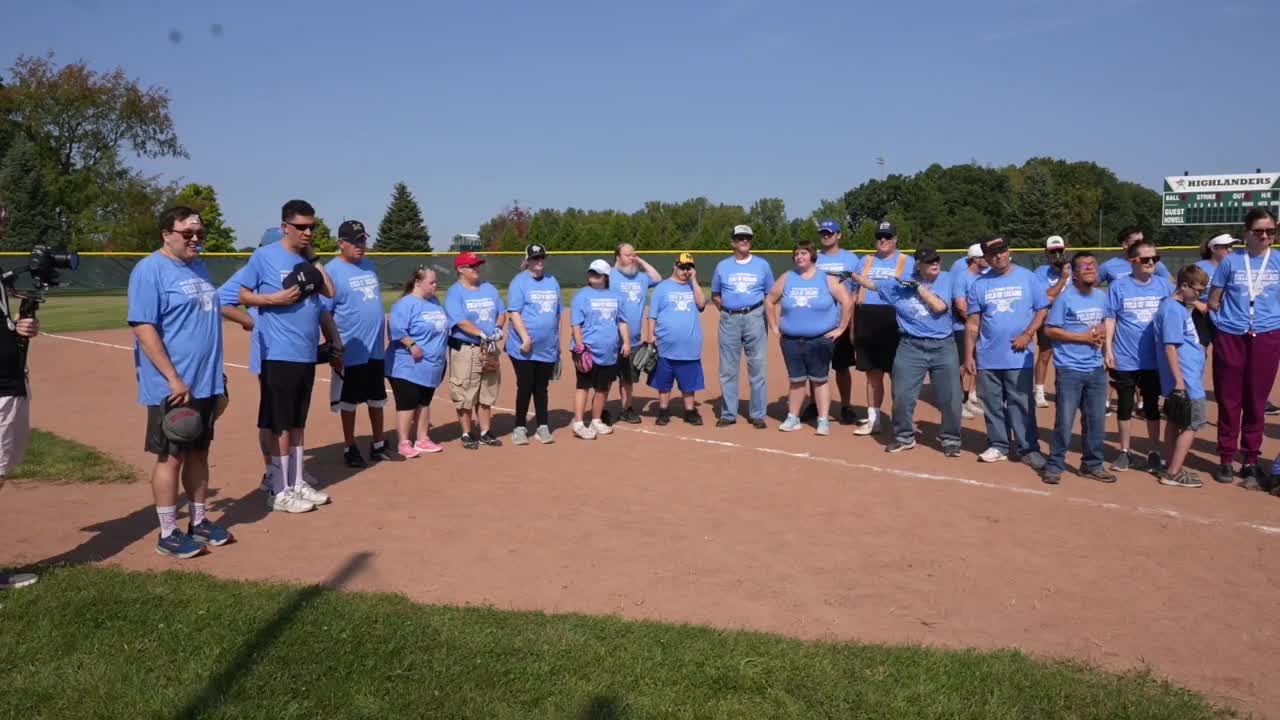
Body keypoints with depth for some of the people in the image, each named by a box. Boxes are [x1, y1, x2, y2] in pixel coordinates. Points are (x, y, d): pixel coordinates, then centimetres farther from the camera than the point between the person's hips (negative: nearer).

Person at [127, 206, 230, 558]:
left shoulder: (199, 267, 13)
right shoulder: (150, 269, -12)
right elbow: (143, 328, -18)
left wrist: (216, 373, 19)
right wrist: (174, 379, -22)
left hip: (206, 382, 8)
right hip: (172, 387, -8)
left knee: (199, 452, 15)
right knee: (171, 456, 1)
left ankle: (200, 521, 27)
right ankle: (168, 534, 11)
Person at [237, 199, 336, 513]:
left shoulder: (309, 260, 12)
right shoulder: (264, 256, -6)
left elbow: (329, 292, 4)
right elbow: (242, 295, -4)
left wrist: (313, 260, 2)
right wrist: (275, 299, -18)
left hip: (307, 354, 7)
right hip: (278, 354, -7)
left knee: (298, 422, 15)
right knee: (281, 424, -3)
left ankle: (297, 483, 24)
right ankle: (279, 492, 6)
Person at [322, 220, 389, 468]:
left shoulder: (369, 265, 10)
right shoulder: (332, 271, -11)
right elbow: (324, 314, -13)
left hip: (377, 349, 7)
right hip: (351, 351, -7)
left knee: (377, 398, 15)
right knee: (349, 401, 6)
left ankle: (378, 445, 28)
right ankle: (350, 449, 18)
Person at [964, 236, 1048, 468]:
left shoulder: (1028, 278, 1)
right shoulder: (979, 285, 7)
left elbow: (1043, 310, 1)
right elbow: (973, 323, 8)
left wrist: (1028, 334, -13)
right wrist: (969, 355, 2)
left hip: (1019, 356, -3)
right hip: (987, 358, 3)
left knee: (1021, 404, -2)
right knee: (992, 403, 9)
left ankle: (1029, 449, 4)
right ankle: (998, 445, 20)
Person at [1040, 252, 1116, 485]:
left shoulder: (1101, 297, 9)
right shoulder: (1065, 298, -10)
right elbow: (1050, 330, -11)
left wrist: (1102, 334, -1)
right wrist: (1083, 337, -16)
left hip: (1096, 369, 6)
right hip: (1069, 369, -6)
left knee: (1096, 420, 11)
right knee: (1064, 420, -3)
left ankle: (1092, 464, 24)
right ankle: (1054, 465, 9)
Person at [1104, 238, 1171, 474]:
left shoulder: (1164, 286, 1)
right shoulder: (1119, 286, -4)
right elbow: (1110, 319, -2)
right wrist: (1108, 349, -7)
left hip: (1154, 359, 1)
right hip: (1124, 359, -1)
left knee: (1152, 406, 11)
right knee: (1124, 406, 10)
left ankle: (1154, 453, 22)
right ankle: (1125, 452, 22)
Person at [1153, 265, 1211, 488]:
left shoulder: (1181, 307, 13)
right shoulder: (1172, 309, -16)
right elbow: (1170, 346, -21)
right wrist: (1179, 380, -22)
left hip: (1187, 378, 10)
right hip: (1184, 379, -10)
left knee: (1175, 422, 13)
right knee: (1193, 424, -5)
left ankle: (1173, 470, 21)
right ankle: (1173, 472, -1)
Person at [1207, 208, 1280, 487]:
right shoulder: (1231, 261, 3)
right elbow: (1213, 301, 8)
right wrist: (1223, 321, 1)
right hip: (1230, 338, 0)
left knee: (1256, 402, 4)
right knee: (1229, 401, 4)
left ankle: (1250, 462, 14)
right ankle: (1226, 459, 14)